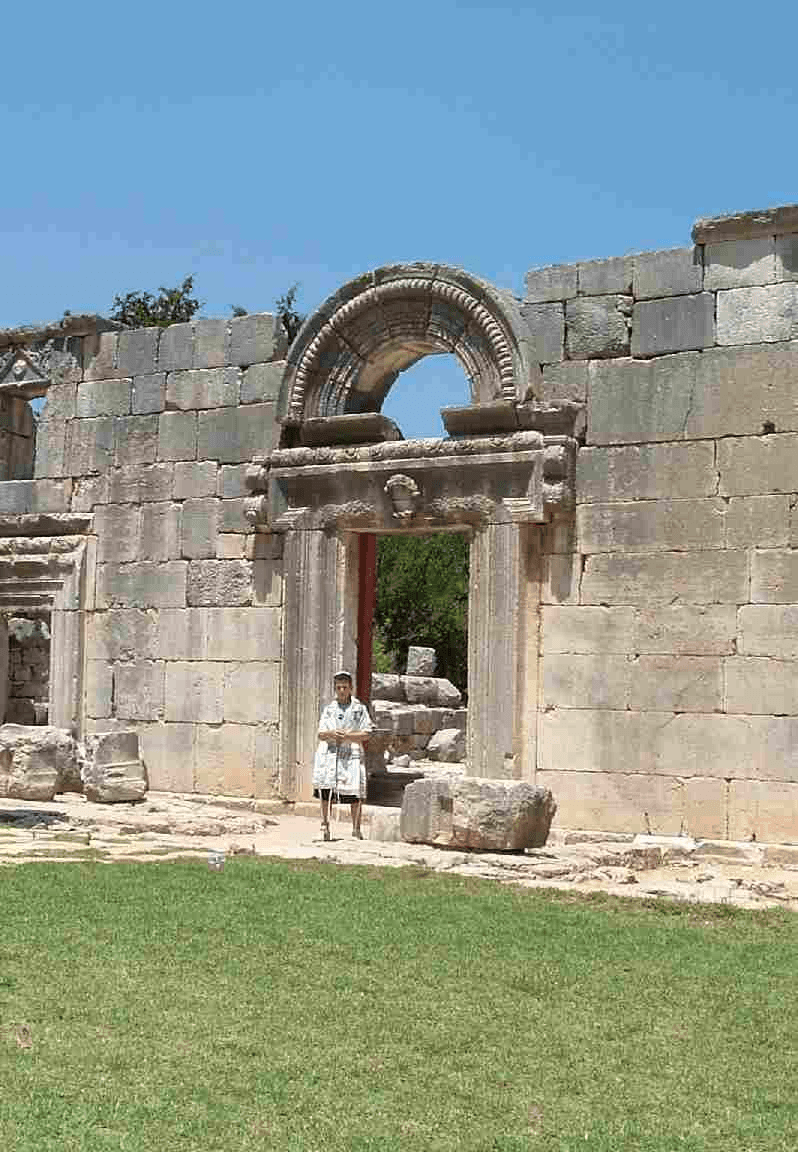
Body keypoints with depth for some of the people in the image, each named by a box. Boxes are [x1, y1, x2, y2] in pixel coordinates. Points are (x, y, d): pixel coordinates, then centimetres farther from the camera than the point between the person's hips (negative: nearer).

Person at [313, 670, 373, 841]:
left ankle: (356, 829, 8)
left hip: (352, 754, -2)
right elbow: (321, 734, 10)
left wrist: (347, 735, -13)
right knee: (325, 788, -10)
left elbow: (365, 734, 2)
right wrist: (331, 734, -12)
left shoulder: (359, 709, 7)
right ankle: (325, 824, 4)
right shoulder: (329, 709, 15)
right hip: (329, 753, 2)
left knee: (355, 794, -5)